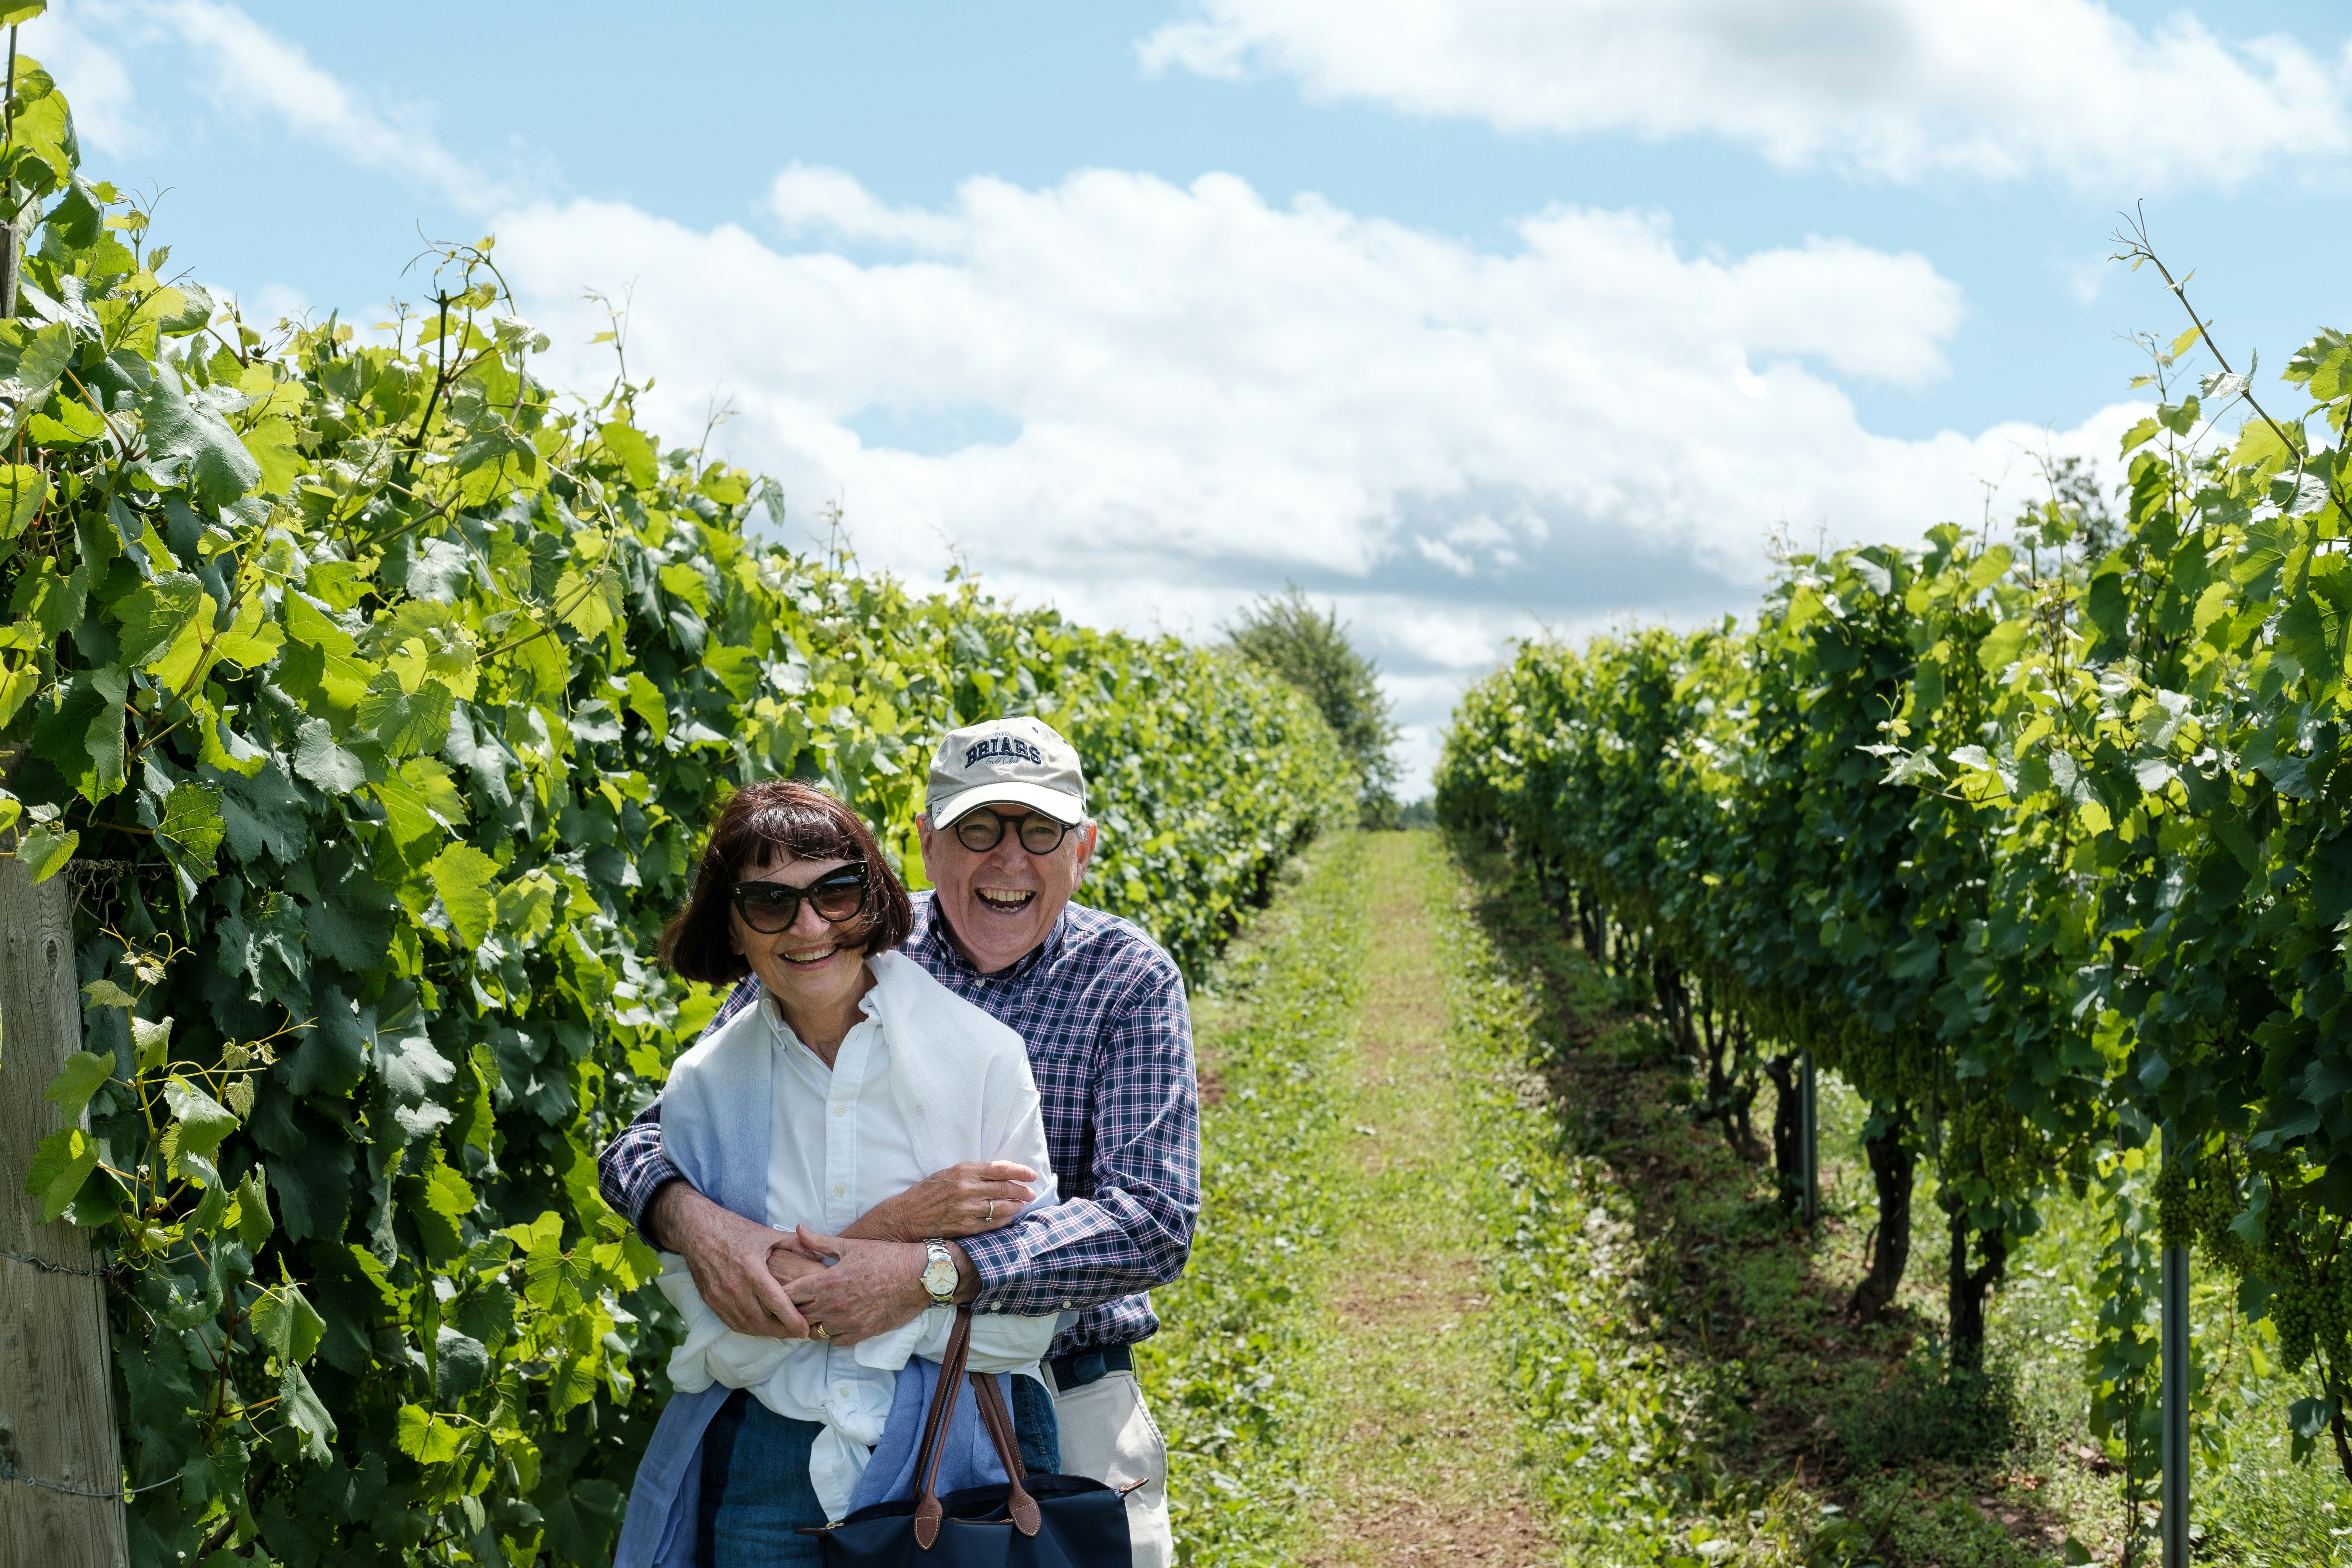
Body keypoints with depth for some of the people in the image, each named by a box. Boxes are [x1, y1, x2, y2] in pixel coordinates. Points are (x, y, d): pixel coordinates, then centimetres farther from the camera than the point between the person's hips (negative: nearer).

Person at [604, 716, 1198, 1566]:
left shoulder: (1129, 980, -6)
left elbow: (1154, 1218, -19)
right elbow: (648, 1140, -5)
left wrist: (933, 1272, -32)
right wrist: (694, 1221, -30)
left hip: (1058, 1400, -1)